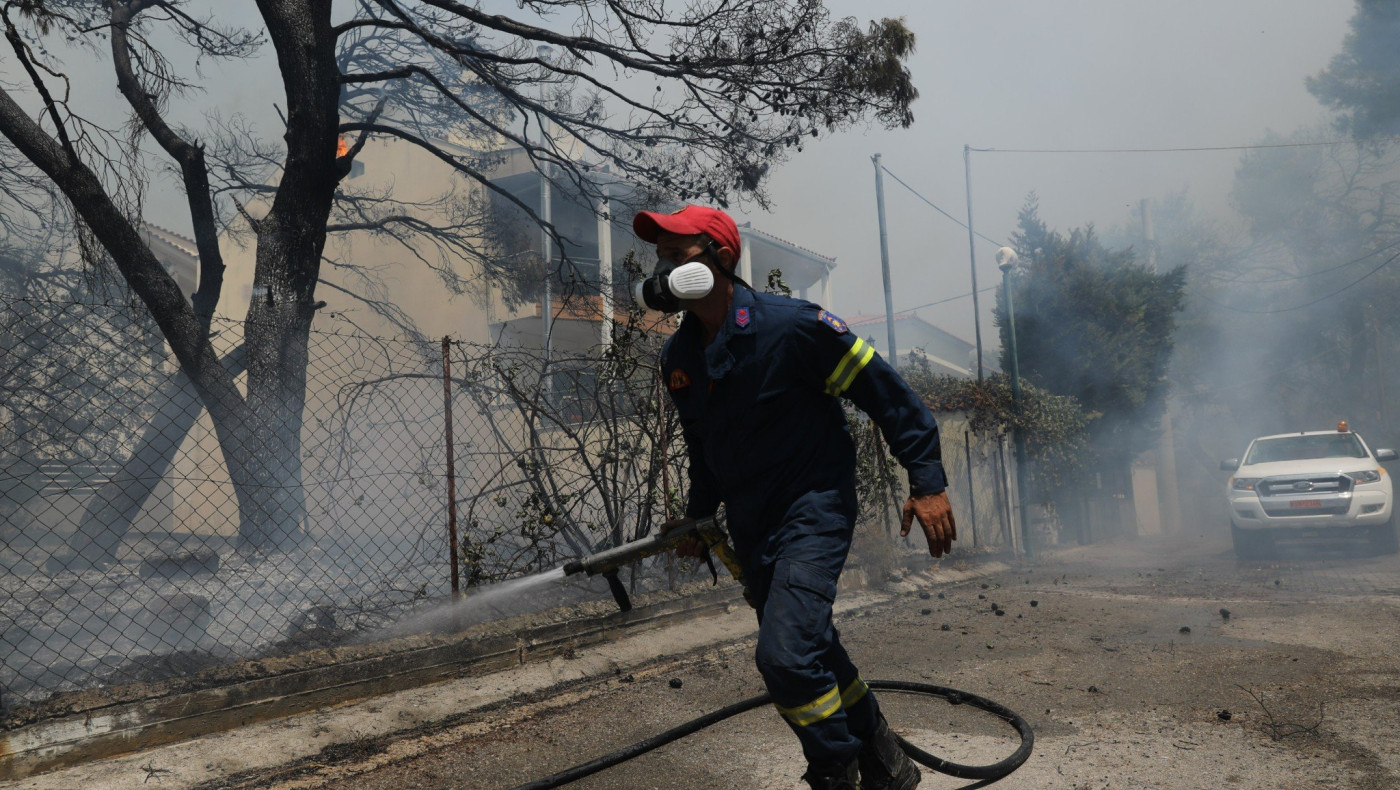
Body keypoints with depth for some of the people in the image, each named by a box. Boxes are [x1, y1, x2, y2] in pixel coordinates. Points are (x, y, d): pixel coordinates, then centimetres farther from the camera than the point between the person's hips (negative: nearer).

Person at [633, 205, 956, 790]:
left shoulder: (791, 325, -17)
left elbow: (886, 391, -12)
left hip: (814, 506, -7)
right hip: (750, 527, 8)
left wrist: (927, 482, -15)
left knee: (785, 654, -21)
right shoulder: (677, 358, 4)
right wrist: (697, 515, 13)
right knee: (813, 654, 18)